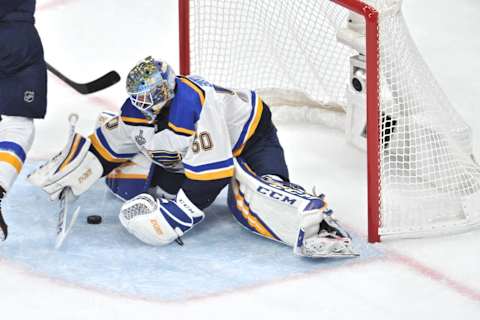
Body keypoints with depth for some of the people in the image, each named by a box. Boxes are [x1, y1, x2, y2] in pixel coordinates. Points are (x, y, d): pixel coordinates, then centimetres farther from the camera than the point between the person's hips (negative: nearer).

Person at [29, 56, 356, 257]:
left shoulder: (194, 103, -37)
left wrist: (174, 215, -38)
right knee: (123, 174, 3)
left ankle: (315, 223, -50)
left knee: (249, 196, -40)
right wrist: (71, 172, -4)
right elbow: (108, 145, 5)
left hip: (249, 136, -9)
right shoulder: (139, 109, -12)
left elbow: (210, 172, -39)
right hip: (190, 151, 9)